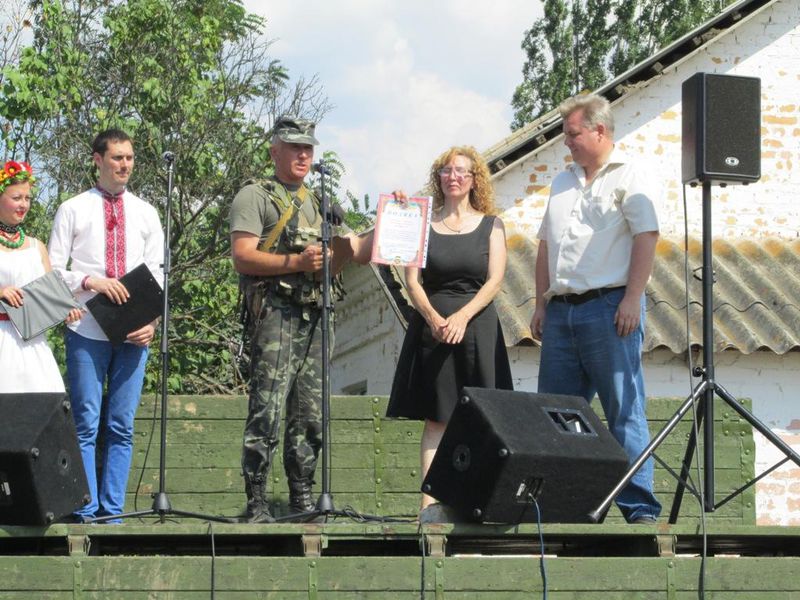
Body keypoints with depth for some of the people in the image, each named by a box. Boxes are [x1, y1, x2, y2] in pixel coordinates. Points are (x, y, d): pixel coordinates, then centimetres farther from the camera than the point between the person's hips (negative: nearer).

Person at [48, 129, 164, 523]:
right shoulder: (73, 210, 5)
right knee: (86, 425, -3)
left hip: (135, 332, 3)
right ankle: (86, 512, 0)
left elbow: (157, 273, 10)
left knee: (122, 426, 4)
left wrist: (151, 320, -5)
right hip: (87, 330, -3)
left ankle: (112, 512, 8)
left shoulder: (145, 213, 13)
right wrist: (90, 281, -16)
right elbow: (52, 271, 1)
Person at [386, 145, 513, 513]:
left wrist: (462, 317, -15)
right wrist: (434, 318, -15)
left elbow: (494, 281, -1)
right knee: (435, 418, -4)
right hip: (431, 325, 0)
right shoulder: (423, 224, 10)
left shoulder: (490, 225, 9)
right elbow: (413, 281, 2)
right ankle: (430, 502, -9)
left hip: (477, 326, 0)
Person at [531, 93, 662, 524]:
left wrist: (632, 300, -18)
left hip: (608, 307, -7)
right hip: (562, 310, 7)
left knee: (624, 412, -7)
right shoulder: (563, 183, 21)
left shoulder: (630, 177, -2)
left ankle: (640, 506, -6)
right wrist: (542, 303, 15)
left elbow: (646, 238, -10)